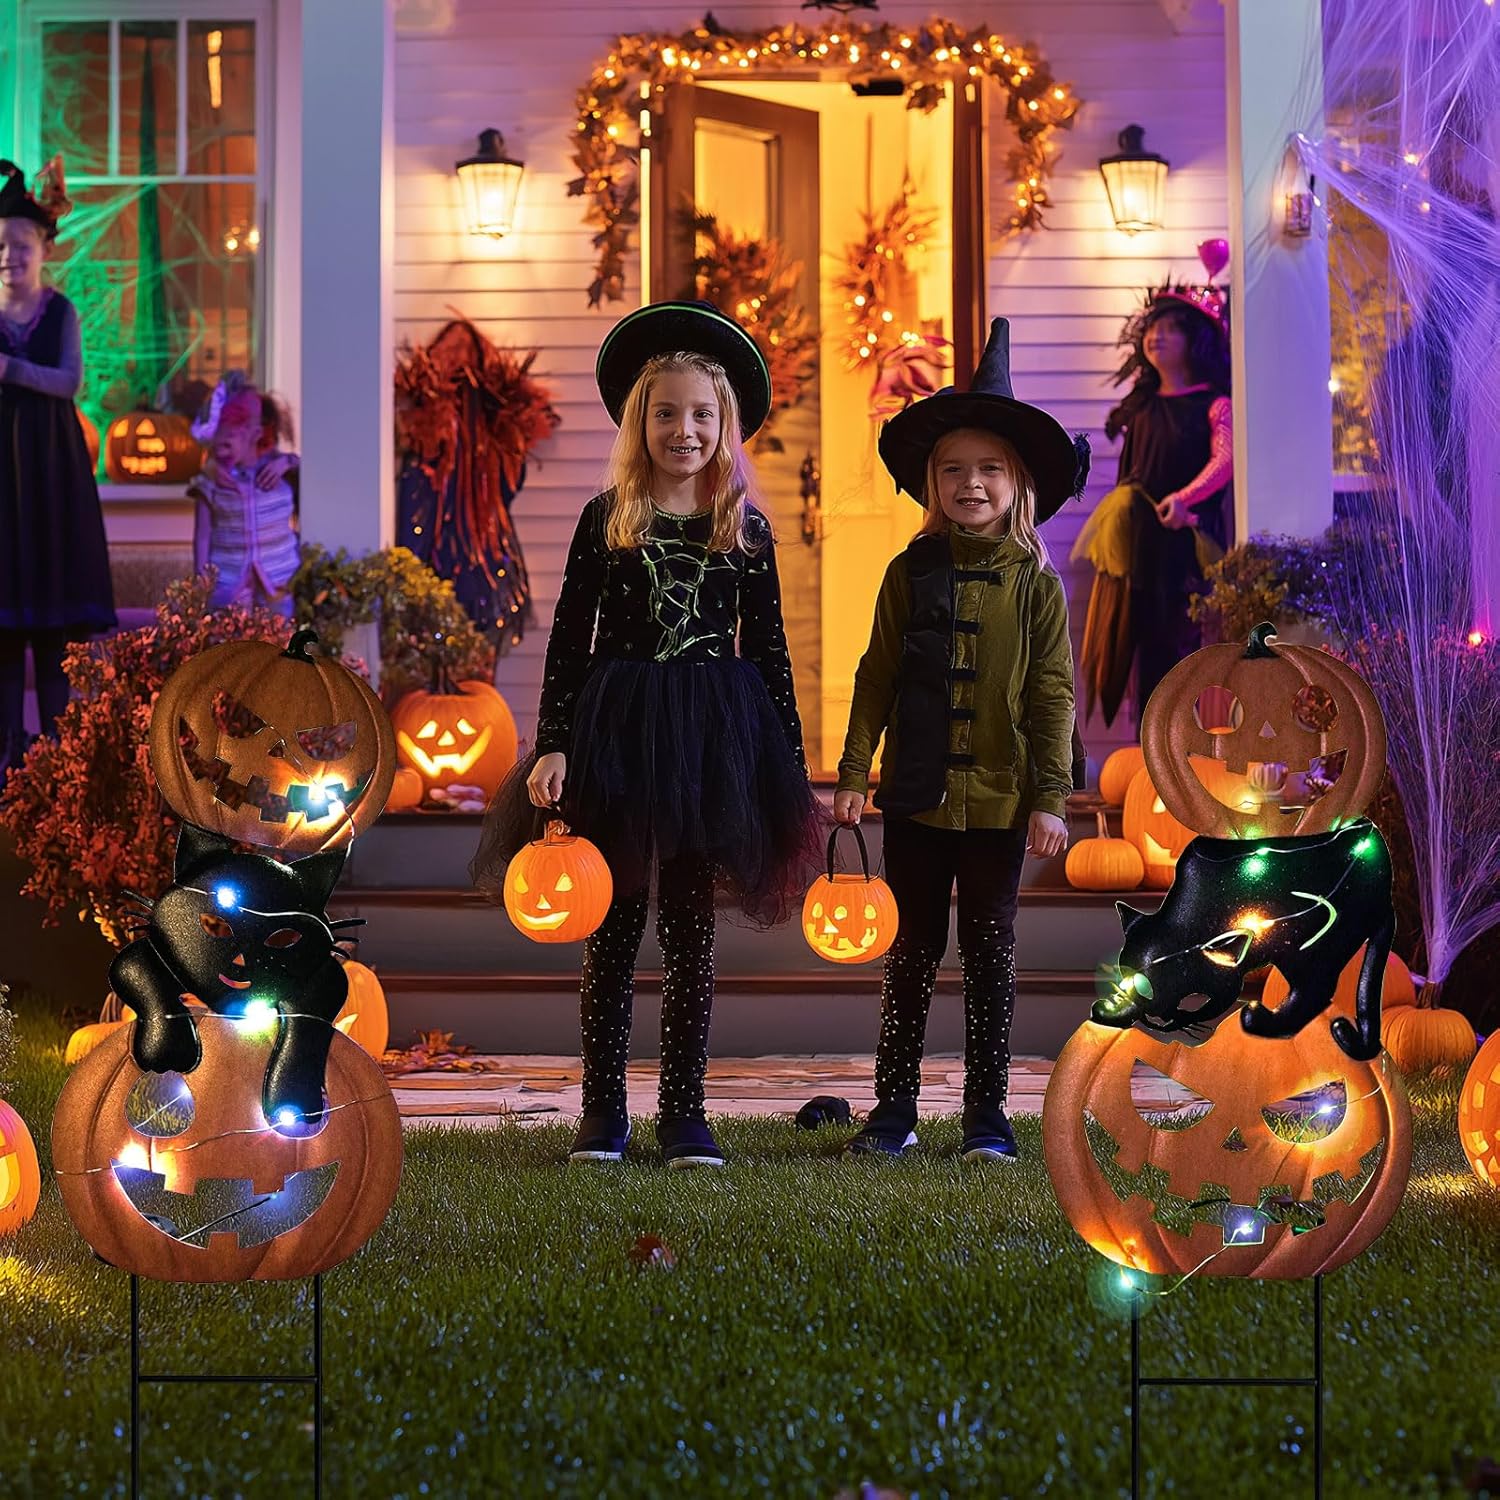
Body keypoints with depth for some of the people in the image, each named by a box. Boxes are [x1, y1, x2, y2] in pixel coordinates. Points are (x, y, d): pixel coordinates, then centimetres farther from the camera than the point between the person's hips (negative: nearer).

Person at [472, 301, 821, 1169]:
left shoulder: (747, 529, 5)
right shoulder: (608, 521, 2)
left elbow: (768, 649, 7)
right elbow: (571, 641, 1)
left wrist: (793, 764, 3)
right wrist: (553, 746, -8)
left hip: (713, 736, 1)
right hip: (614, 730, -1)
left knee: (691, 924, 4)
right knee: (614, 923, 3)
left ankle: (685, 1113, 11)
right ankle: (603, 1112, 10)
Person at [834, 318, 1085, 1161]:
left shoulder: (1035, 584, -2)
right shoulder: (910, 574, 2)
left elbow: (1053, 696, -2)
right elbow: (877, 679, 4)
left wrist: (1051, 798, -7)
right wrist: (853, 774, -1)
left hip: (1000, 804, -1)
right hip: (916, 797, 1)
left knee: (990, 955, 7)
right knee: (913, 951, 9)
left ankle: (987, 1114, 14)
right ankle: (895, 1107, 15)